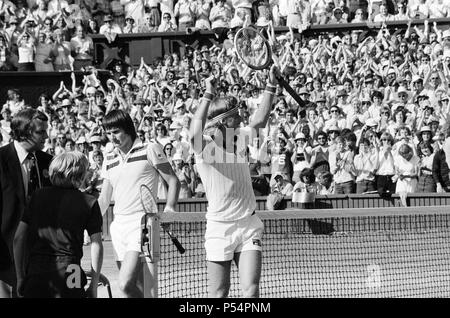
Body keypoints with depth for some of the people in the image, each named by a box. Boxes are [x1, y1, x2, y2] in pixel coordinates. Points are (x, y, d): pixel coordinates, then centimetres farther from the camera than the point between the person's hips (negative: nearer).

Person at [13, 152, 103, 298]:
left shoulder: (38, 196, 11)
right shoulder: (89, 203, 3)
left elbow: (19, 238, 7)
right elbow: (97, 246, -1)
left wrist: (20, 278, 13)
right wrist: (93, 286, 7)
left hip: (35, 274, 3)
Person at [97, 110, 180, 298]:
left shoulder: (150, 150, 1)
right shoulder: (109, 160, 17)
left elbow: (173, 182, 2)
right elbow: (104, 199, 21)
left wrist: (169, 209, -14)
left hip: (141, 224, -6)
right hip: (119, 225, 6)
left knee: (126, 284, -21)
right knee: (139, 289, 6)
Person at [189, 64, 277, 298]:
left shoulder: (239, 139, 7)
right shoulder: (205, 147, -13)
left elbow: (259, 121, 15)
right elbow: (195, 134, -34)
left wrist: (271, 88, 6)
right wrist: (208, 96, -39)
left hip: (248, 226, 5)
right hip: (219, 228, -5)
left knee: (251, 291, -7)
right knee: (218, 295, 0)